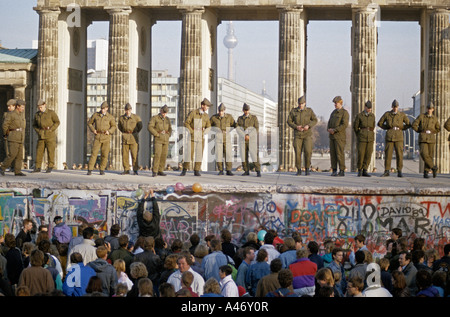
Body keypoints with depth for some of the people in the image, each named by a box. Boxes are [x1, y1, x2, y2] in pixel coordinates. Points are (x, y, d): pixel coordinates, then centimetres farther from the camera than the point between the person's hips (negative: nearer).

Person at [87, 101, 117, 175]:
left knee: (104, 154, 0)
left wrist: (109, 131, -14)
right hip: (97, 137, 0)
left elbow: (114, 126, 6)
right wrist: (93, 130, -5)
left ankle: (102, 170, 13)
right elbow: (89, 123, 13)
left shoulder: (110, 117, 1)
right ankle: (90, 170, -9)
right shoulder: (95, 115, 3)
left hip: (106, 137, 0)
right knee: (94, 153, -9)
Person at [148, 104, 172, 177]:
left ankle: (160, 171, 8)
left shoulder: (167, 119, 13)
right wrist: (157, 134, -14)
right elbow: (149, 127, -12)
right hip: (157, 139, -5)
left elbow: (170, 129, 21)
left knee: (164, 155, 1)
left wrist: (168, 135, 3)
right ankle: (154, 171, -13)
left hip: (166, 140, 5)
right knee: (157, 155, -14)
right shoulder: (154, 118, -3)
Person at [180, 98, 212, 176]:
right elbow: (186, 123, -6)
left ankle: (196, 171, 5)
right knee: (189, 154, -4)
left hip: (201, 138, 3)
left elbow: (208, 127, 13)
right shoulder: (193, 113, -5)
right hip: (192, 137, -3)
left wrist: (203, 133, -4)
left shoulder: (206, 116, 6)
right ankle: (184, 171, 5)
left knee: (199, 154, -1)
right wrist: (192, 132, -12)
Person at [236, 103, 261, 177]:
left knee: (254, 156, -10)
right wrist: (245, 136, -20)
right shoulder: (240, 118, 6)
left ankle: (258, 171, -6)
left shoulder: (254, 118, -2)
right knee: (244, 156, 0)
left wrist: (249, 136, -18)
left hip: (252, 140, -3)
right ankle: (246, 171, 8)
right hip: (243, 140, 3)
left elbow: (256, 129, -8)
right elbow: (238, 129, -6)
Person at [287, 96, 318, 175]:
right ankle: (299, 170, 7)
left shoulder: (309, 110, -3)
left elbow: (315, 120, -2)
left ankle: (307, 169, 4)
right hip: (298, 135, 1)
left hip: (307, 134, -1)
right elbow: (289, 121, -1)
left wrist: (308, 126, -21)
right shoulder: (293, 111, -2)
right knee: (298, 152, -5)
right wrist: (296, 127, -19)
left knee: (307, 152, -12)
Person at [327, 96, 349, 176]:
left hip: (340, 136, -7)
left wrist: (334, 130, -20)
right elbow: (329, 123, 15)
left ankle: (342, 171, -3)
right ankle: (334, 171, 9)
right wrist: (329, 129, -7)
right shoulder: (334, 112, 16)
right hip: (332, 136, 7)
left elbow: (345, 125, -19)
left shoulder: (344, 112, -9)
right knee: (333, 153, 5)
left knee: (340, 153, -7)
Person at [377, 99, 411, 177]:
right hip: (389, 136, 0)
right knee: (388, 154, -2)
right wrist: (387, 128, 2)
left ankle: (399, 172, 3)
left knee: (399, 154, -4)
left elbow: (409, 124, 8)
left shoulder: (402, 115, 3)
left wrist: (401, 128, 1)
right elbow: (380, 123, 9)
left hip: (399, 137, 0)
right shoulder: (387, 114, 3)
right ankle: (386, 171, 5)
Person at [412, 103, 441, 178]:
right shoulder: (421, 116, 1)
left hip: (431, 138, 2)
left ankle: (426, 173, 6)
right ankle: (433, 167, -4)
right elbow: (414, 125, -5)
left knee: (430, 156, -2)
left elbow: (438, 129, 16)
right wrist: (421, 131, 2)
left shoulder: (435, 118, 9)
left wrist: (431, 132, 7)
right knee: (424, 154, -20)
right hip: (423, 138, -2)